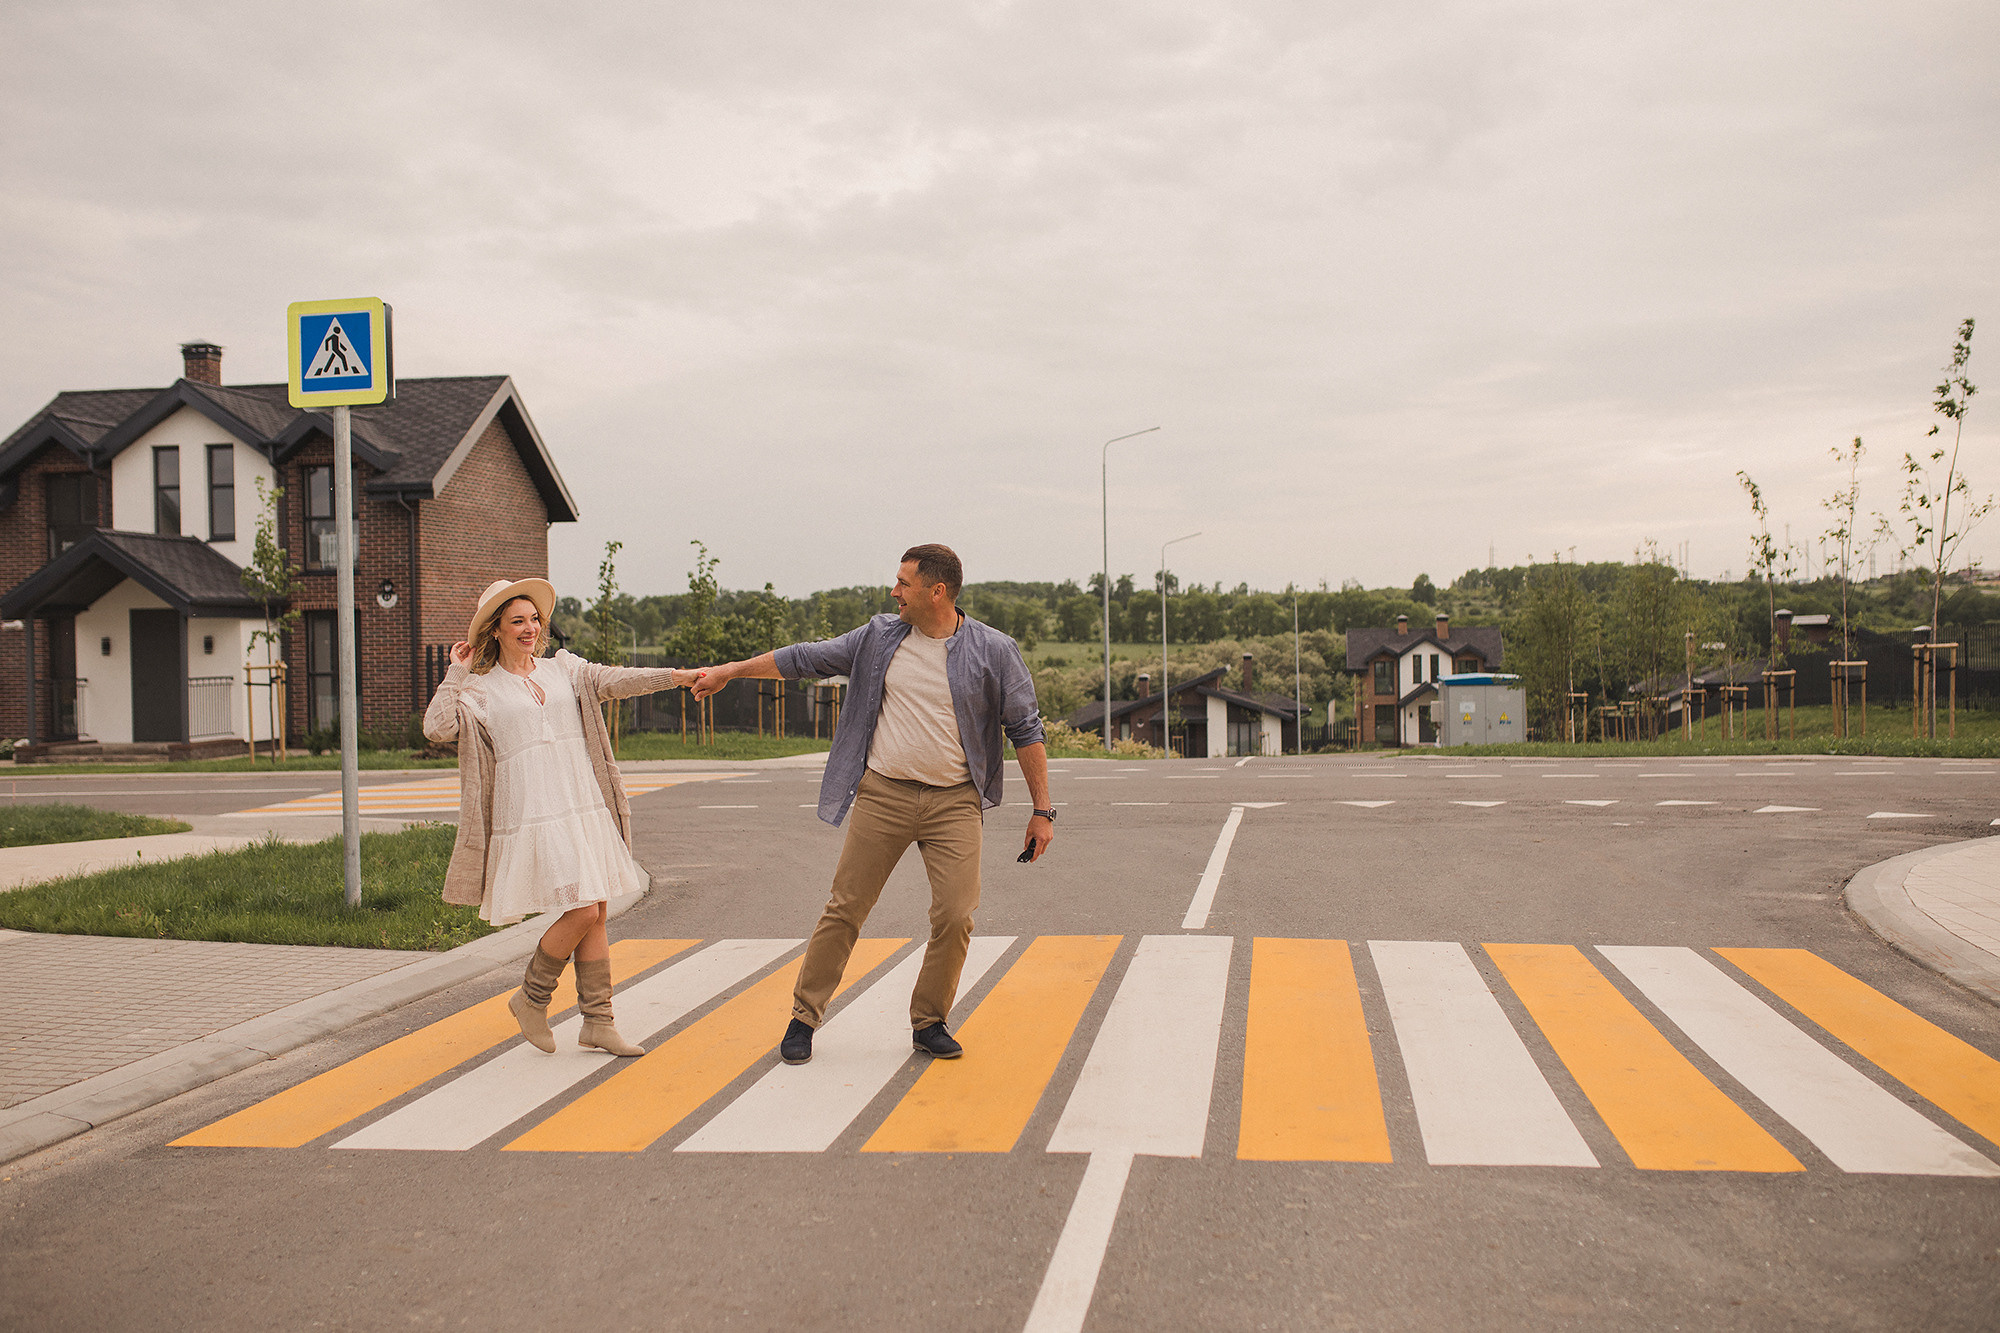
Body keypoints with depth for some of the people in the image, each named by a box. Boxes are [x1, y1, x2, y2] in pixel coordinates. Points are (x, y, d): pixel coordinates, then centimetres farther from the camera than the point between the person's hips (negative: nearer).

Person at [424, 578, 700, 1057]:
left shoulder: (563, 669, 14)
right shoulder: (480, 690, 4)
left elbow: (614, 680, 1)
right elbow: (437, 728, -11)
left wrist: (676, 676, -12)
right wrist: (456, 673, -6)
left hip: (585, 808, 5)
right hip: (532, 816, -5)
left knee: (596, 914, 5)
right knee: (582, 911, -12)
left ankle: (597, 1020, 14)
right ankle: (532, 997, 11)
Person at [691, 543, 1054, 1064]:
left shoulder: (993, 651, -2)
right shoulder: (879, 638, 5)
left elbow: (1026, 730, 1)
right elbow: (808, 657, 14)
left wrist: (1042, 811, -2)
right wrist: (730, 671, 17)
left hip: (954, 801, -1)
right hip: (882, 793, 1)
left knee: (955, 915, -8)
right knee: (845, 908, 2)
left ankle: (929, 1023, 13)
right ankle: (805, 1016, 16)